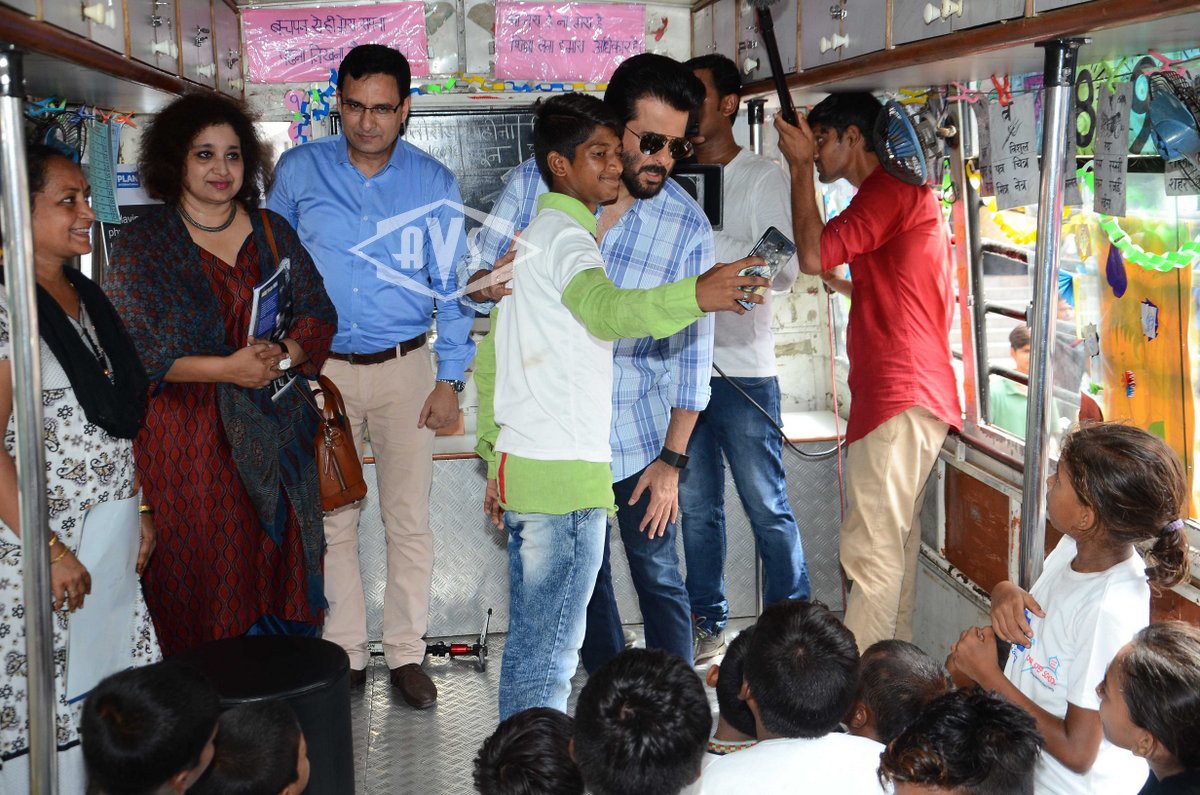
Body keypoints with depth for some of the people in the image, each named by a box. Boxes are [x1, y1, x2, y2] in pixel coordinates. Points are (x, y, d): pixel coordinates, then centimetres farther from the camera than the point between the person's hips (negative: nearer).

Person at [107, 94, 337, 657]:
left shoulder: (272, 231, 12)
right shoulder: (141, 245, 0)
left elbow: (318, 313, 10)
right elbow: (132, 350, -8)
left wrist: (283, 355, -12)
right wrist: (226, 368, -18)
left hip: (274, 435, 3)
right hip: (187, 437, -3)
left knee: (276, 566, 4)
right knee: (198, 578, -2)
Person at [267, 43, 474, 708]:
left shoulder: (433, 183, -1)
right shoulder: (299, 171, 1)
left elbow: (451, 284, 2)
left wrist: (451, 378, -3)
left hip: (404, 370, 0)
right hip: (319, 367, 1)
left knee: (409, 519, 2)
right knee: (330, 517, 6)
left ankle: (406, 653, 14)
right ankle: (343, 653, 18)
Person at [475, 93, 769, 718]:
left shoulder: (532, 233, 18)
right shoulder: (566, 236, -12)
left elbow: (490, 357, 21)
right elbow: (605, 309, -36)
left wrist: (494, 457, 24)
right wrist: (694, 296, -51)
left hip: (519, 463, 10)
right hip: (564, 476, -10)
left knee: (527, 643, 17)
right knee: (549, 651, -4)